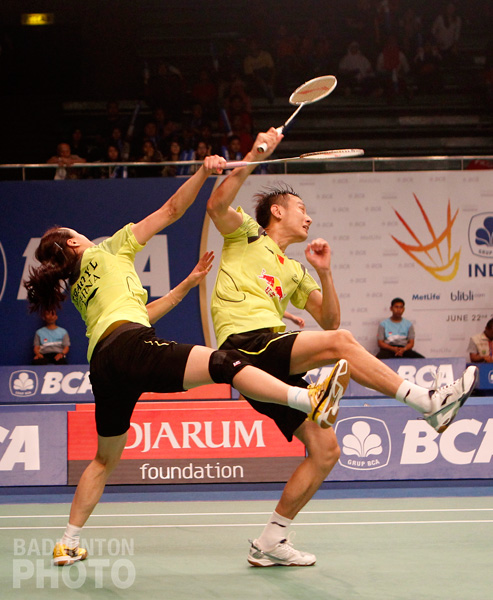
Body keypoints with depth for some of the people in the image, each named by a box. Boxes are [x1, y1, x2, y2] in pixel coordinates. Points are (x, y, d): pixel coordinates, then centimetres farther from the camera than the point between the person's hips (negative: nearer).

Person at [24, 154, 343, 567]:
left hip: (102, 368, 8)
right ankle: (311, 400, -45)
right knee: (223, 363, -24)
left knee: (105, 459, 21)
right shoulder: (109, 251, 15)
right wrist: (203, 173, 13)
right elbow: (170, 211, 11)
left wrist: (187, 285, 35)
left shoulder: (78, 290, 32)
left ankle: (69, 544, 22)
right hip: (130, 348, -8)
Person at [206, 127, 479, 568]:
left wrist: (324, 271, 11)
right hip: (244, 344, -8)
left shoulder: (293, 272, 29)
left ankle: (271, 541, 4)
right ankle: (427, 402, -26)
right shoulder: (247, 235, 12)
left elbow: (328, 320, 24)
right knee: (339, 342, -27)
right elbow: (217, 205, -9)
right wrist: (254, 156, -11)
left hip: (276, 363, 8)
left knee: (325, 449, -1)